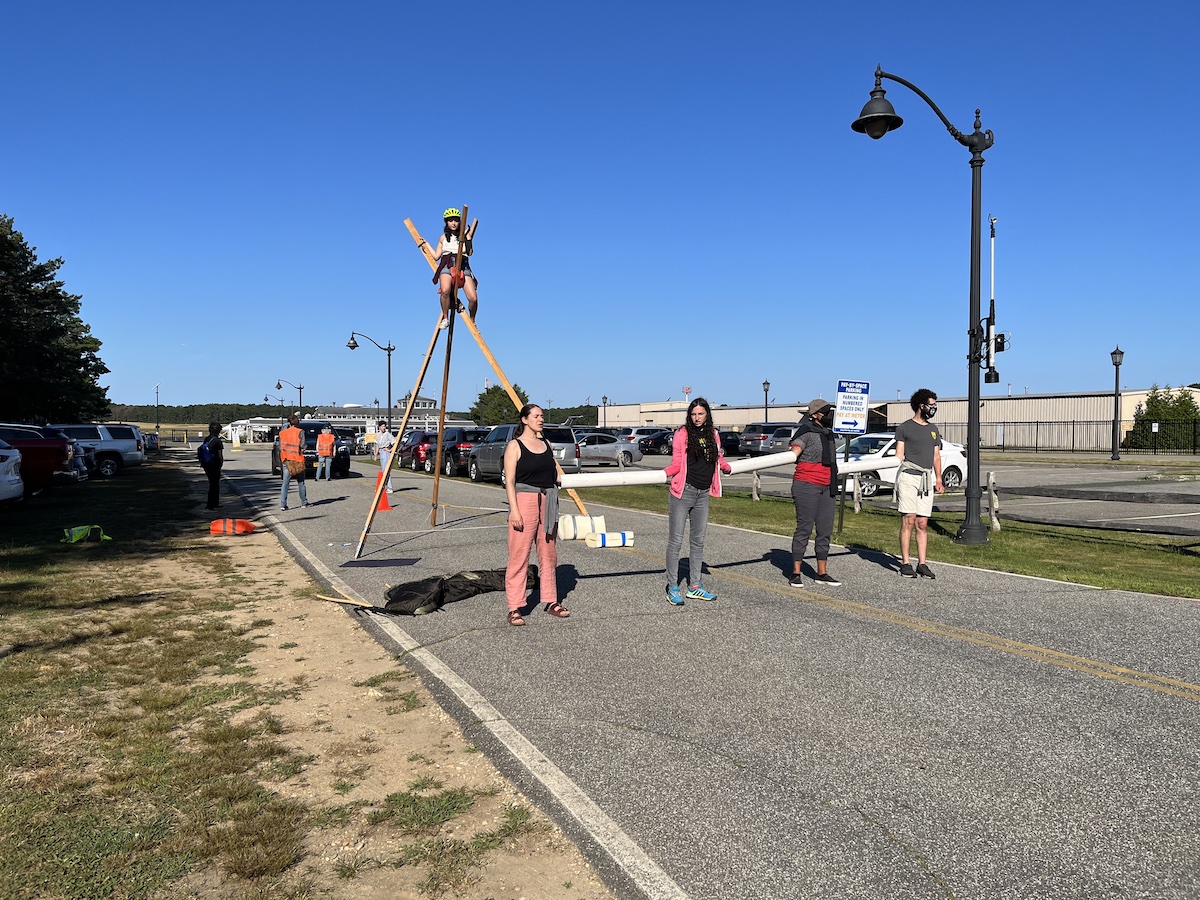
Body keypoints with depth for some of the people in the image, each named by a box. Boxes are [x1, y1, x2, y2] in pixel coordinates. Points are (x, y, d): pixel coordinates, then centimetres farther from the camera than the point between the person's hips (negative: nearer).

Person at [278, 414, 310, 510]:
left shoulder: (282, 433, 7)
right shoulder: (300, 432, -5)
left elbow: (280, 448, 8)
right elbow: (302, 445, -15)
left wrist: (280, 462, 14)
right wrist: (302, 449, 6)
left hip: (286, 460, 2)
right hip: (298, 460, -2)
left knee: (285, 482, 2)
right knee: (301, 482, 11)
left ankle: (282, 504, -9)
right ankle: (304, 503, 18)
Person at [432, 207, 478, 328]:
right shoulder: (443, 237, 20)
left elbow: (469, 252, 0)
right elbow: (436, 256, 19)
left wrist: (468, 237, -4)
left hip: (463, 267, 0)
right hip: (447, 266, 0)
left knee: (473, 298, -21)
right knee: (445, 290, -36)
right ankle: (445, 318, -16)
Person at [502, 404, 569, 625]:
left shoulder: (547, 444, 13)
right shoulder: (514, 446, -4)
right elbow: (509, 481, -9)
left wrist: (554, 506, 16)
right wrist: (514, 510, -17)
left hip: (547, 503, 6)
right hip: (524, 500, -6)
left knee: (548, 553, 11)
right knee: (519, 555, -5)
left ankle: (551, 601, 21)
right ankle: (514, 608, 0)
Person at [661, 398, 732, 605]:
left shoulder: (713, 435, 10)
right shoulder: (682, 434, -4)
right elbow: (677, 464, -5)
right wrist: (662, 474, -19)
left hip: (703, 494, 5)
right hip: (682, 492, -5)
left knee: (698, 541, 12)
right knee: (675, 541, -3)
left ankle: (695, 586, 21)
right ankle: (672, 588, 4)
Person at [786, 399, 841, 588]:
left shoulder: (828, 433, 19)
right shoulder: (806, 431, -7)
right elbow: (794, 452, -22)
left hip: (827, 487, 8)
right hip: (807, 485, -8)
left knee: (825, 530, 8)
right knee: (804, 529, -7)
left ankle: (822, 573, 16)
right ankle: (795, 574, -1)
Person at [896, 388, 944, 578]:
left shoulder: (933, 429, 21)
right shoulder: (904, 427, 3)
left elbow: (936, 456, 23)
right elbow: (899, 455, 1)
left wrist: (938, 480, 15)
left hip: (927, 479, 5)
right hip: (908, 477, -5)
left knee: (922, 524, 4)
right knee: (908, 521, -8)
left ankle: (922, 564, 6)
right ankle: (905, 563, -3)